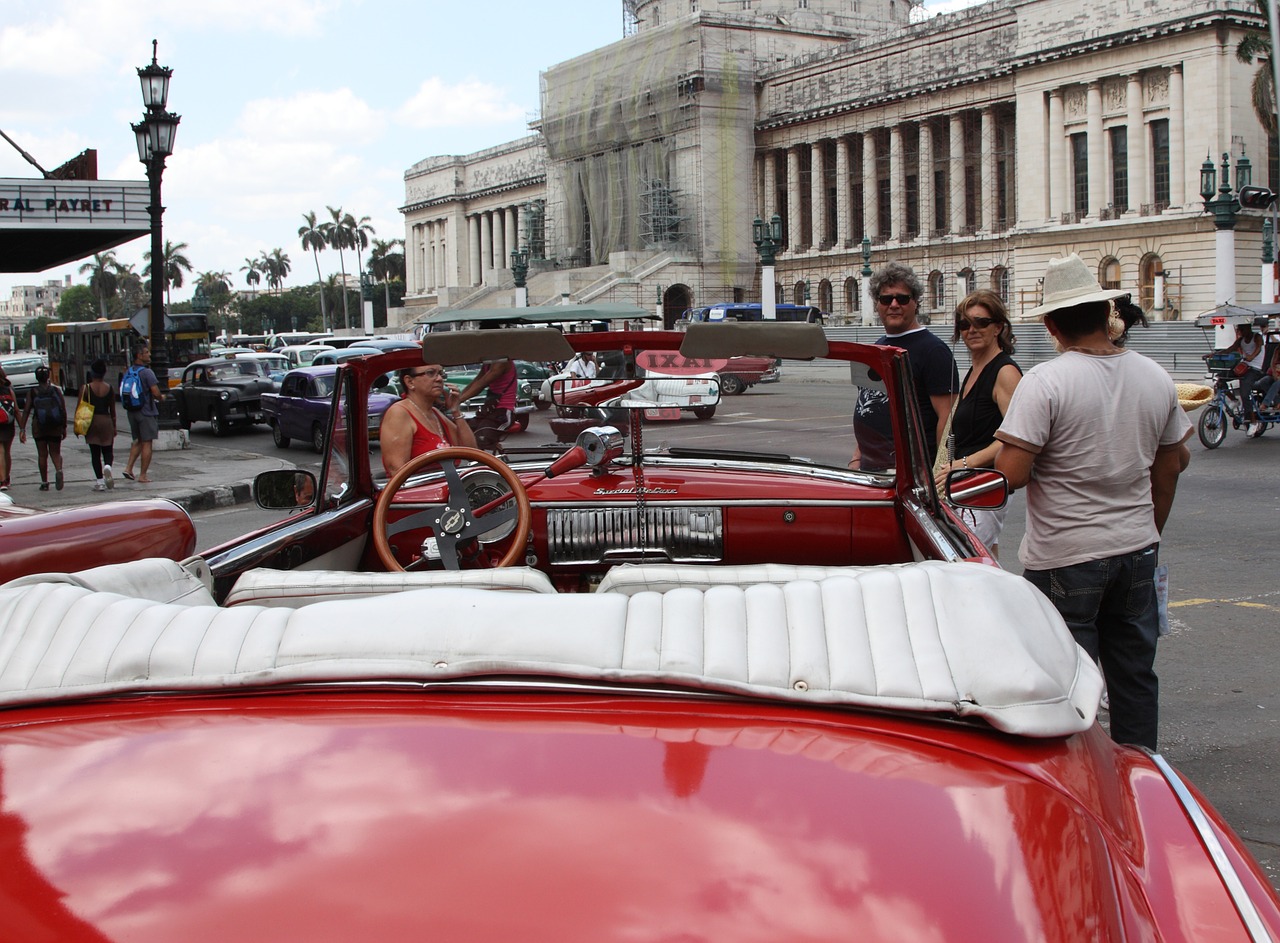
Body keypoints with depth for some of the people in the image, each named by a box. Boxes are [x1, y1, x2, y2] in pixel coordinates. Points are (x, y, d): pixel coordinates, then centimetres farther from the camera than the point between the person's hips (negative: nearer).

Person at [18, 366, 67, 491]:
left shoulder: (32, 393, -1)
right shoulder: (56, 391, 1)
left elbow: (26, 411, -5)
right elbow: (63, 410, 0)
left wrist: (22, 429, -4)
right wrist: (64, 427, 7)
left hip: (38, 428, -1)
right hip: (55, 428, 1)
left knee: (42, 455, 8)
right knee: (55, 453, 10)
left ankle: (44, 483, 9)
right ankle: (59, 470, -21)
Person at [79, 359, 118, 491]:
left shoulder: (85, 388, -6)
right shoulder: (109, 388, 2)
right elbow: (113, 410, 7)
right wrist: (114, 427, 16)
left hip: (91, 422, -2)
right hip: (106, 421, 2)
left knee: (95, 453, 5)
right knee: (108, 450, 10)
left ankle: (99, 481, 1)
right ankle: (108, 466, -22)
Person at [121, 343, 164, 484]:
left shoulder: (128, 373, 8)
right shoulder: (146, 372, -15)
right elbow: (156, 393, -20)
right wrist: (161, 397, 1)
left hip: (132, 412, 7)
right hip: (146, 412, -7)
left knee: (138, 441, 20)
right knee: (147, 443, 0)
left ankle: (129, 468, 9)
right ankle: (143, 476, 2)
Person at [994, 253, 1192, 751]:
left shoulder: (1044, 383, -18)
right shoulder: (1156, 378, 3)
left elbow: (1011, 475, -24)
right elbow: (1174, 463, 14)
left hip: (1065, 559, -6)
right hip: (1137, 551, 6)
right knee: (1136, 677, 17)